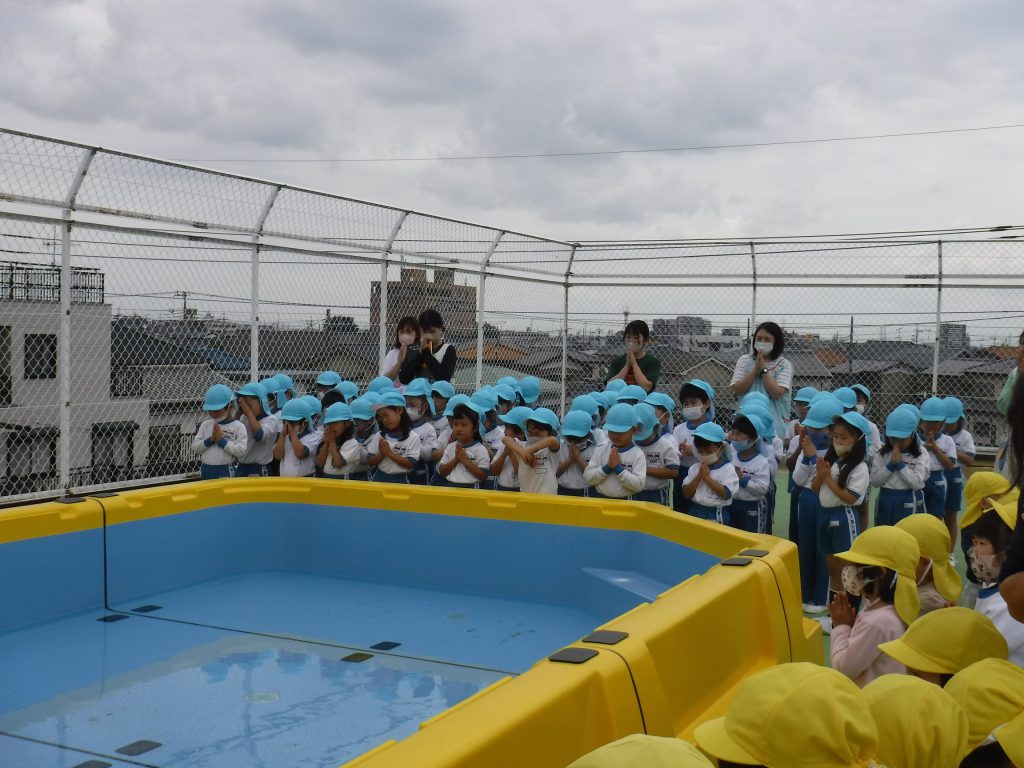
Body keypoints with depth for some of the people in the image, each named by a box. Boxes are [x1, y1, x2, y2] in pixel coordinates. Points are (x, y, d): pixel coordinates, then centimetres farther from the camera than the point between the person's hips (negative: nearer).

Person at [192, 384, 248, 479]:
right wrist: (210, 440, -12)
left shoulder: (238, 426, -5)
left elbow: (241, 451, -15)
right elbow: (195, 447, 4)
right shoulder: (205, 425, 9)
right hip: (206, 470, 5)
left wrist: (221, 440, -14)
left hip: (226, 471, -4)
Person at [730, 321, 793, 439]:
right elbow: (737, 389, -2)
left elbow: (777, 393, -11)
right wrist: (755, 370, -9)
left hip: (773, 421, -2)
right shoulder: (745, 361, 8)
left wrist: (763, 370, -8)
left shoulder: (784, 365, 1)